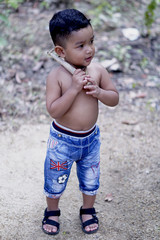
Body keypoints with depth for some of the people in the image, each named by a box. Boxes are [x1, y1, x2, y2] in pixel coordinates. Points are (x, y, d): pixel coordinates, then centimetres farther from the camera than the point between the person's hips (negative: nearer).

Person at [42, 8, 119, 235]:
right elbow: (53, 110, -26)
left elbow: (115, 98, -5)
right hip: (63, 140, -3)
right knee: (55, 179, 18)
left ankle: (88, 210, 48)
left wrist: (98, 92, -25)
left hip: (90, 138, 3)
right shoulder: (56, 76, -21)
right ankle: (52, 211, 45)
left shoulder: (98, 70, -12)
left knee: (91, 179, 22)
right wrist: (73, 89, -33)